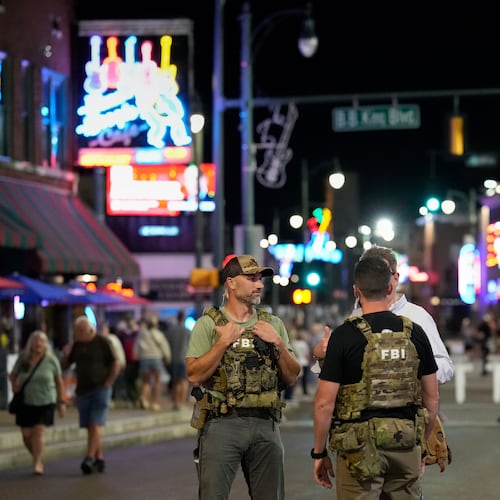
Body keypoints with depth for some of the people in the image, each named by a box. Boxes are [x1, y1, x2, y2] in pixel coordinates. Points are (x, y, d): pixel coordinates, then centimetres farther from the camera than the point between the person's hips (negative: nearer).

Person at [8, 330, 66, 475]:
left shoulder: (51, 360, -6)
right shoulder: (23, 359, -3)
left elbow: (59, 381, 2)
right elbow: (12, 375, 11)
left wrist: (61, 402, 1)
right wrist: (15, 385, -11)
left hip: (45, 403, -2)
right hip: (25, 403, 2)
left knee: (38, 432, -12)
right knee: (26, 435, 3)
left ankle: (37, 464, -5)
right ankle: (37, 457, 27)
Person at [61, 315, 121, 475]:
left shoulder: (102, 343, -6)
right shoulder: (76, 345, 9)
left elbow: (116, 364, -5)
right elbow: (65, 365, 14)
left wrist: (108, 384, -10)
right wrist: (65, 355, -7)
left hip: (99, 389, -6)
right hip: (82, 390, 6)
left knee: (95, 425, -12)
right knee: (90, 427, 7)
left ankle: (89, 458, -17)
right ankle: (99, 459, 14)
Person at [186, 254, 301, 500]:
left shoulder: (273, 324, 13)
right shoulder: (208, 324, 2)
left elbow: (292, 378, 10)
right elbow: (195, 376, -7)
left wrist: (277, 343, -4)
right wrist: (223, 342, -12)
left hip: (265, 424, 4)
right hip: (221, 424, -4)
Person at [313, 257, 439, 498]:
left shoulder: (344, 336, -9)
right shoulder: (415, 333, 3)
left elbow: (325, 403, -10)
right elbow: (432, 399, 9)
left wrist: (319, 453, 1)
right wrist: (422, 445, 20)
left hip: (361, 447, -4)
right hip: (406, 445, 4)